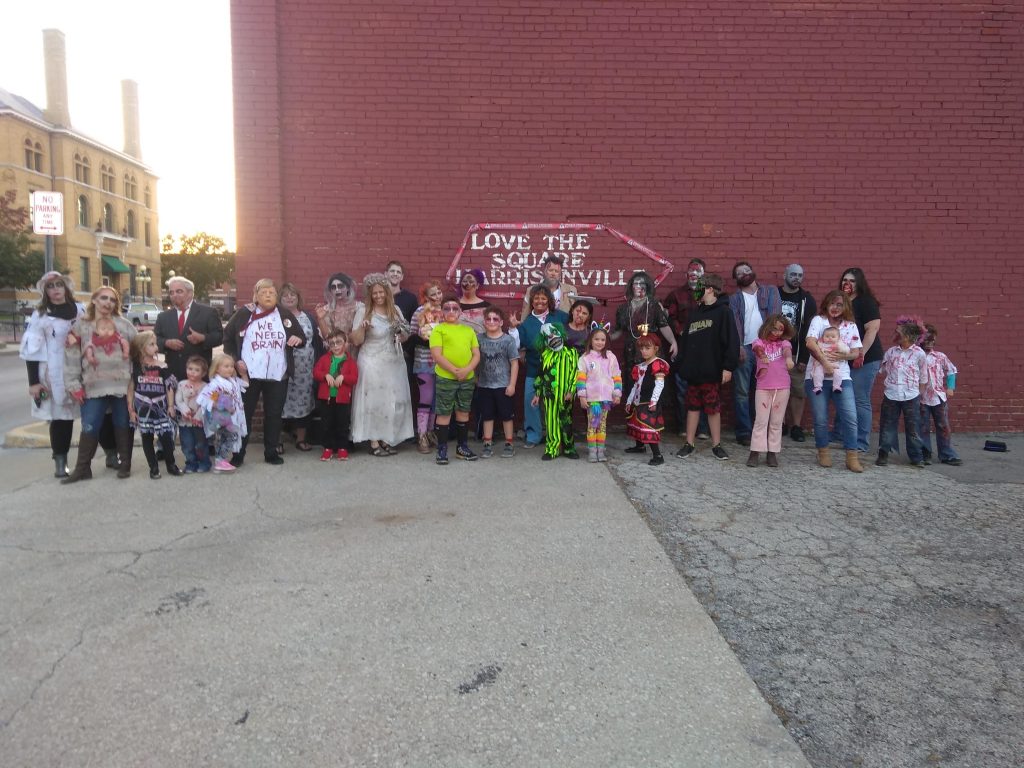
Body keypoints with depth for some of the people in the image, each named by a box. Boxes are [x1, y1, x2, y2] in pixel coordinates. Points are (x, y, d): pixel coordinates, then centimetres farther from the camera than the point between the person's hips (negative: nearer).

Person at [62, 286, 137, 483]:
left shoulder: (124, 325, 6)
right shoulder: (80, 326, 6)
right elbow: (72, 357, 3)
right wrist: (73, 385, -2)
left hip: (122, 384, 0)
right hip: (94, 385, 0)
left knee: (123, 425, 7)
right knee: (90, 427, -1)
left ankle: (125, 464, 18)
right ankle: (82, 468, 10)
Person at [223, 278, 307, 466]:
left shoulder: (285, 314, 7)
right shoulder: (243, 313, 0)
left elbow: (301, 337, 14)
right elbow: (228, 338, 5)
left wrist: (299, 339, -10)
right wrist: (235, 360, -7)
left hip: (278, 375, 2)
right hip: (249, 374, -2)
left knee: (274, 414, 8)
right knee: (244, 414, 4)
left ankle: (271, 452, 19)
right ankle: (238, 453, 13)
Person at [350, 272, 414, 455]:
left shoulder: (395, 310, 7)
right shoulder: (363, 311, -4)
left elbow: (404, 338, 12)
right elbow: (356, 341, -5)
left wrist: (399, 330, -9)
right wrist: (362, 327, -22)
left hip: (393, 363, 4)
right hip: (372, 363, -4)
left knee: (393, 401, 5)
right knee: (374, 401, -2)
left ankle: (386, 440, 15)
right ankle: (374, 442, 5)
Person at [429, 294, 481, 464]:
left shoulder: (468, 330, 12)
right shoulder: (438, 329, -1)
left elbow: (476, 354, 7)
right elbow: (437, 355, -10)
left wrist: (467, 369, -11)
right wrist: (455, 371, -17)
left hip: (468, 378, 4)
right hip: (445, 378, -4)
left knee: (463, 412, 13)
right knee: (444, 413, 1)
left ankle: (462, 447, 24)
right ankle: (442, 449, 9)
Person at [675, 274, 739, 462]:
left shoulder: (723, 312, -5)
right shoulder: (694, 313, 13)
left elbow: (732, 341, -11)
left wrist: (728, 367, -16)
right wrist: (683, 365, 9)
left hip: (712, 371, -5)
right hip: (693, 370, 5)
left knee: (713, 408, 4)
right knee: (692, 407, 9)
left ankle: (716, 445, 15)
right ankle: (689, 444, 17)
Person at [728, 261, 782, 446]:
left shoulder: (771, 291, 14)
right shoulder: (734, 299, 13)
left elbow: (774, 315, 1)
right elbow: (734, 323, -1)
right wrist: (738, 346, -16)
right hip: (744, 348, 0)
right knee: (742, 392, -2)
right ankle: (744, 432, 2)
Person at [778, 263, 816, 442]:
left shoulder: (807, 300, 3)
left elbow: (809, 331, -1)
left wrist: (805, 357, -8)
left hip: (796, 354, 0)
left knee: (798, 391, 0)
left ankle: (796, 427, 9)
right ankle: (778, 425, 15)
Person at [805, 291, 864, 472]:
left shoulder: (850, 326, 11)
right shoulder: (818, 320, 1)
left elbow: (855, 353, 7)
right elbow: (810, 343, -16)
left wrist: (840, 356, -13)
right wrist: (825, 362, -23)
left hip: (841, 377, 2)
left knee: (850, 417, -7)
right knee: (820, 419, 2)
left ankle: (852, 457, 3)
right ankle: (823, 453, 21)